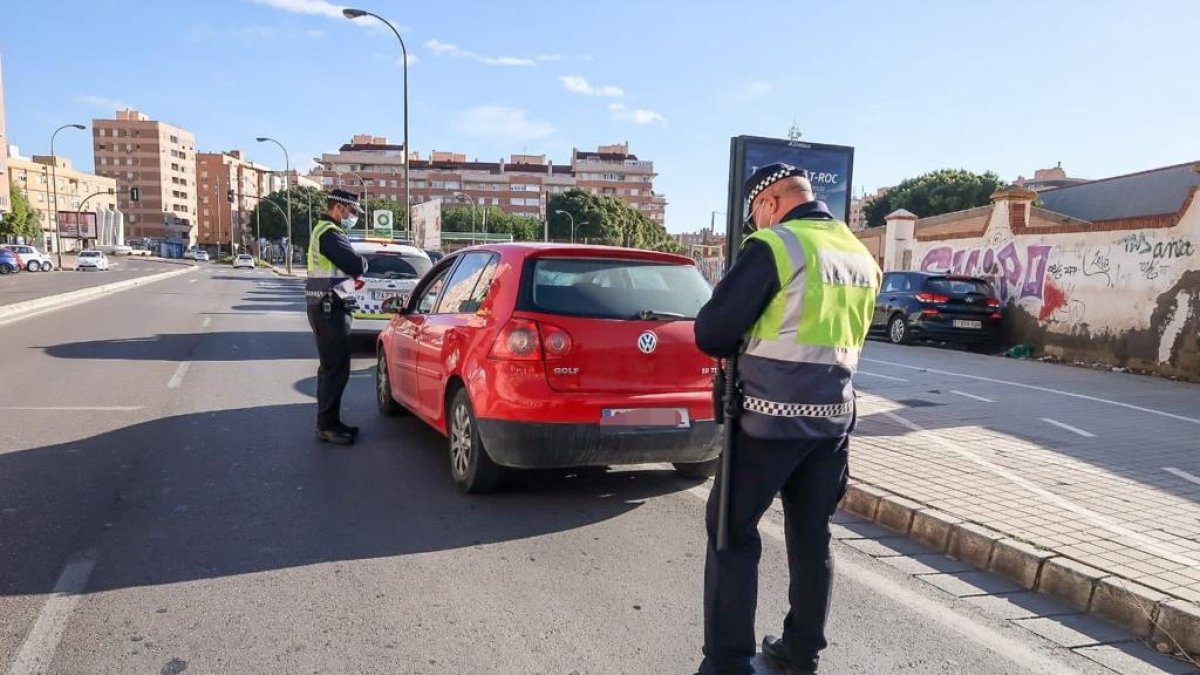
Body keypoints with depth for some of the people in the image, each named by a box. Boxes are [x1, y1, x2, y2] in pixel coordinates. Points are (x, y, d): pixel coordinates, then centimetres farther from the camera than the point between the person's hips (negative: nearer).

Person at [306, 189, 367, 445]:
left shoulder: (323, 230, 19)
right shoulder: (330, 233, -16)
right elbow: (356, 264, -23)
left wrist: (352, 273, 2)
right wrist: (362, 263, -2)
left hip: (326, 306, 11)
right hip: (329, 308, -11)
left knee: (332, 365, 16)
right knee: (336, 366, -7)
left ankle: (329, 421, 23)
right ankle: (327, 425, -2)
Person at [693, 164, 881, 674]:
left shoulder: (775, 246, -12)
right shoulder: (862, 257, 11)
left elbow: (710, 332, -12)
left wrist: (737, 348, 8)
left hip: (771, 415, -7)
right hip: (834, 414, 7)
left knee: (732, 531, 4)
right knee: (812, 533, 16)